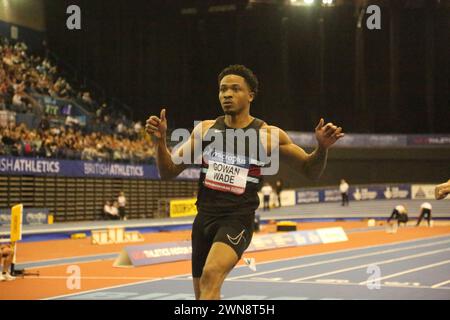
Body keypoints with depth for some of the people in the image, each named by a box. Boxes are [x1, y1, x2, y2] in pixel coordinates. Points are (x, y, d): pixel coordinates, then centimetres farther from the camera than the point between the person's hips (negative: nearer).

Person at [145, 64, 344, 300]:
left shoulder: (268, 135, -2)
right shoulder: (205, 130, 7)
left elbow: (310, 171, 6)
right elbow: (168, 172, 9)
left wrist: (322, 147, -14)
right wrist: (160, 140, -8)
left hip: (238, 220, -5)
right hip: (204, 218, 5)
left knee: (211, 276, -29)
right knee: (202, 294, 13)